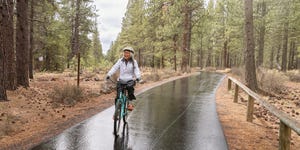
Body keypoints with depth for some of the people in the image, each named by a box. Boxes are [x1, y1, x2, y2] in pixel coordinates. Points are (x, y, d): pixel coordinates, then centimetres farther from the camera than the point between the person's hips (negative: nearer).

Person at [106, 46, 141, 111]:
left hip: (130, 80, -1)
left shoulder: (134, 62, 3)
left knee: (130, 87, -28)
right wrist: (109, 74, -20)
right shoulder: (120, 61, 4)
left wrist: (138, 77, -27)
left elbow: (136, 70, -7)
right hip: (121, 80, 1)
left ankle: (130, 103, -11)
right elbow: (115, 68, -4)